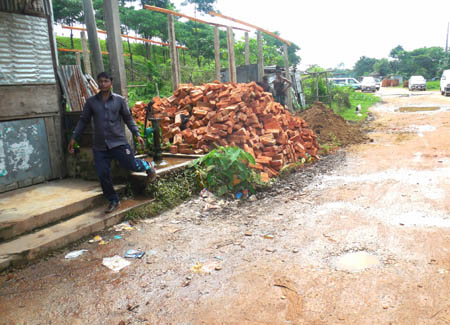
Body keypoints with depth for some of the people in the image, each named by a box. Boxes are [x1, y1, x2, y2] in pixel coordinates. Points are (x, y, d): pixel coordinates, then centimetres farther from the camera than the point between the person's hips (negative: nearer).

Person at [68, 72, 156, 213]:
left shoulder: (119, 100, 1)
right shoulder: (91, 102, 4)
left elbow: (128, 118, 7)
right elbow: (83, 121, 11)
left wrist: (137, 134, 0)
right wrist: (74, 138, 8)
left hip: (118, 142, -2)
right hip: (100, 146, 2)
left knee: (132, 165, -8)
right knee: (103, 175, 2)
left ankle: (147, 166, 29)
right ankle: (113, 201, 21)